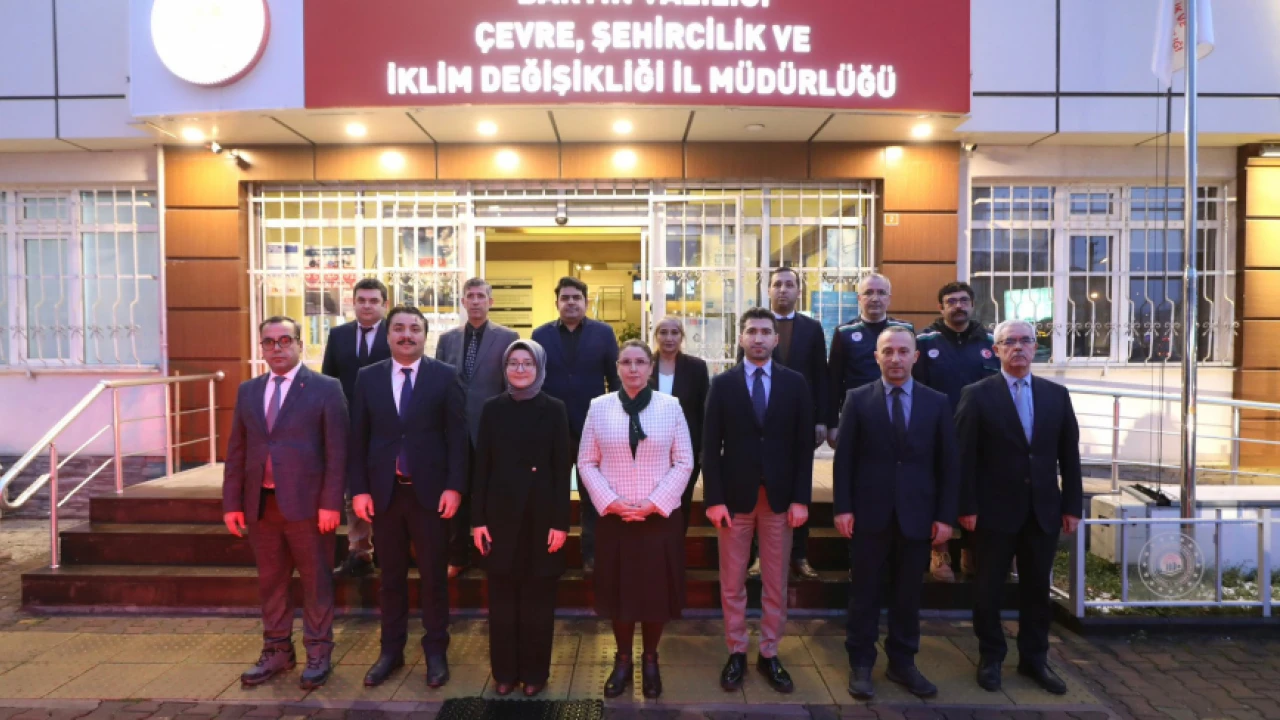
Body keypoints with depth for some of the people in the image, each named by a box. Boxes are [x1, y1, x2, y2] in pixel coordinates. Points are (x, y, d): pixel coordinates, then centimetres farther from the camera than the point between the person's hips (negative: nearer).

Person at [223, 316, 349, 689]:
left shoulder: (325, 388, -4)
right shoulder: (248, 391, 11)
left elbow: (336, 451, -8)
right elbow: (236, 451, 10)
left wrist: (330, 503, -13)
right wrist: (232, 503, 5)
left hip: (307, 503, -4)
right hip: (260, 504, 5)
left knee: (315, 582, 6)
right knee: (270, 581, 15)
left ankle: (317, 654, 20)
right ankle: (277, 652, 29)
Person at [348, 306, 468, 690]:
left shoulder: (445, 376, -2)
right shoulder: (368, 377, 6)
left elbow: (457, 435, -4)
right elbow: (358, 438, 5)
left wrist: (454, 486, -10)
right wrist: (358, 489, -1)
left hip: (430, 490, -2)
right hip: (384, 491, 2)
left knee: (434, 575, 8)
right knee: (391, 576, 13)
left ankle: (436, 650, 23)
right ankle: (391, 649, 28)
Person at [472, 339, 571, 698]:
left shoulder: (554, 409, -1)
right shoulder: (492, 409, 3)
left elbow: (563, 468, -3)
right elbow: (482, 466, 3)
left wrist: (561, 522, -9)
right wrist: (478, 519, -2)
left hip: (541, 515, -1)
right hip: (501, 514, 1)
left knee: (538, 598, 8)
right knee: (502, 598, 9)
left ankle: (534, 672, 23)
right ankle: (504, 671, 25)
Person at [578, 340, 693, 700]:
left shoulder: (670, 406, -2)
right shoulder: (599, 407, -1)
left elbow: (684, 462, -2)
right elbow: (586, 462, 1)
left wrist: (654, 502, -11)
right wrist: (610, 502, -10)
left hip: (660, 517, 0)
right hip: (614, 518, 1)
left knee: (656, 590, 9)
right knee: (619, 590, 10)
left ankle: (650, 661, 30)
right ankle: (623, 660, 30)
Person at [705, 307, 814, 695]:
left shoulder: (795, 383, 3)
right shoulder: (723, 383, 1)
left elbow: (803, 445, 1)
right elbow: (711, 446, -2)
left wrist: (801, 498, -5)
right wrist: (714, 499, -9)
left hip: (779, 496, 1)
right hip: (735, 495, 0)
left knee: (776, 584, 10)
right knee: (732, 583, 8)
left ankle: (769, 655, 25)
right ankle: (737, 653, 24)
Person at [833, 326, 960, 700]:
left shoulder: (937, 403, 4)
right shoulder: (858, 399, 0)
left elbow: (948, 464, 4)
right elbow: (844, 458, -2)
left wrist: (945, 515, -1)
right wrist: (843, 508, -8)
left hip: (916, 515, 2)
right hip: (869, 513, -1)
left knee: (908, 594, 12)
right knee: (865, 593, 8)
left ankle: (902, 663, 28)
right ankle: (860, 664, 21)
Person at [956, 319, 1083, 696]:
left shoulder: (1057, 394, 6)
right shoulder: (977, 395, -6)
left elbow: (1069, 455, 8)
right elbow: (964, 456, -8)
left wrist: (1072, 506, 4)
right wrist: (967, 507, -12)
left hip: (1043, 510, 3)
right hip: (995, 511, -3)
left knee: (1037, 588, 13)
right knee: (989, 589, 8)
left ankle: (1034, 658, 30)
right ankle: (990, 658, 25)